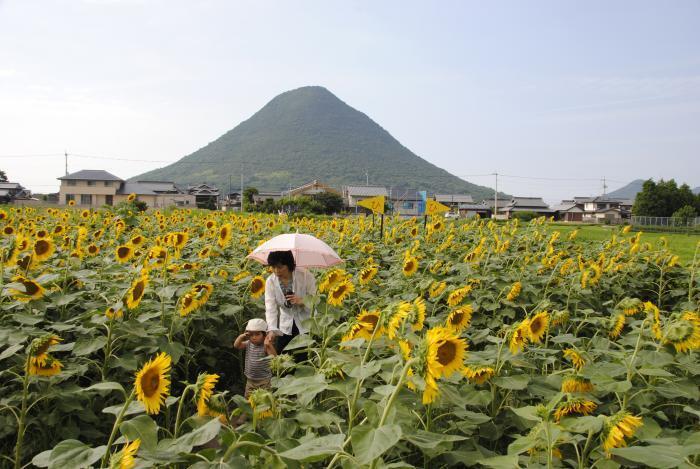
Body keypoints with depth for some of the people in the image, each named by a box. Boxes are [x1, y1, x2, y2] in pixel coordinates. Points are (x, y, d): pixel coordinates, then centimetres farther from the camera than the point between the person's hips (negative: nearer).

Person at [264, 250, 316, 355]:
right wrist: (271, 330, -30)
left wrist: (302, 301, -30)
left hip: (306, 327, -2)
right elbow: (270, 308, -15)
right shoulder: (270, 281, -8)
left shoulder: (305, 275, -15)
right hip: (286, 328, 3)